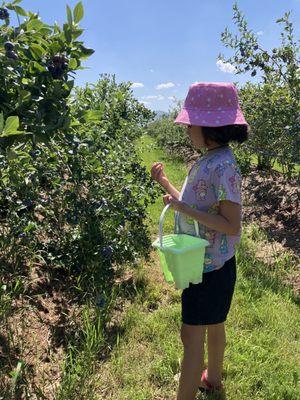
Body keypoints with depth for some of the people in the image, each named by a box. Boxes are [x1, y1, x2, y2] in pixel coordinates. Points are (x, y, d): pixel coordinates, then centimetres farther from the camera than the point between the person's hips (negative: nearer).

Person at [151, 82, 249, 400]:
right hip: (206, 262, 9)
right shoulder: (206, 161, 5)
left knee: (192, 334, 3)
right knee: (212, 325, 24)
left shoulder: (223, 167, -23)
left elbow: (232, 225, -25)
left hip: (210, 266, -9)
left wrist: (182, 208, -28)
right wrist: (164, 182, 6)